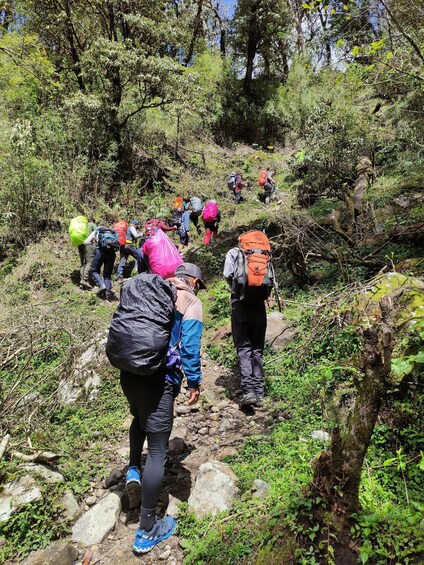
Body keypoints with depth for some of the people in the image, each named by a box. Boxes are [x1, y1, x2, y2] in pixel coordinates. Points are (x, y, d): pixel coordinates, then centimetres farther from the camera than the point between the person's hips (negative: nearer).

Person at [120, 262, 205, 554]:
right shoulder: (191, 301, -2)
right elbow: (190, 345, -12)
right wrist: (194, 382, -2)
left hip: (128, 373, 6)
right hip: (159, 380, -6)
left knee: (140, 417, 38)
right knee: (157, 452, 5)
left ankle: (134, 469, 30)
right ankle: (147, 531, 15)